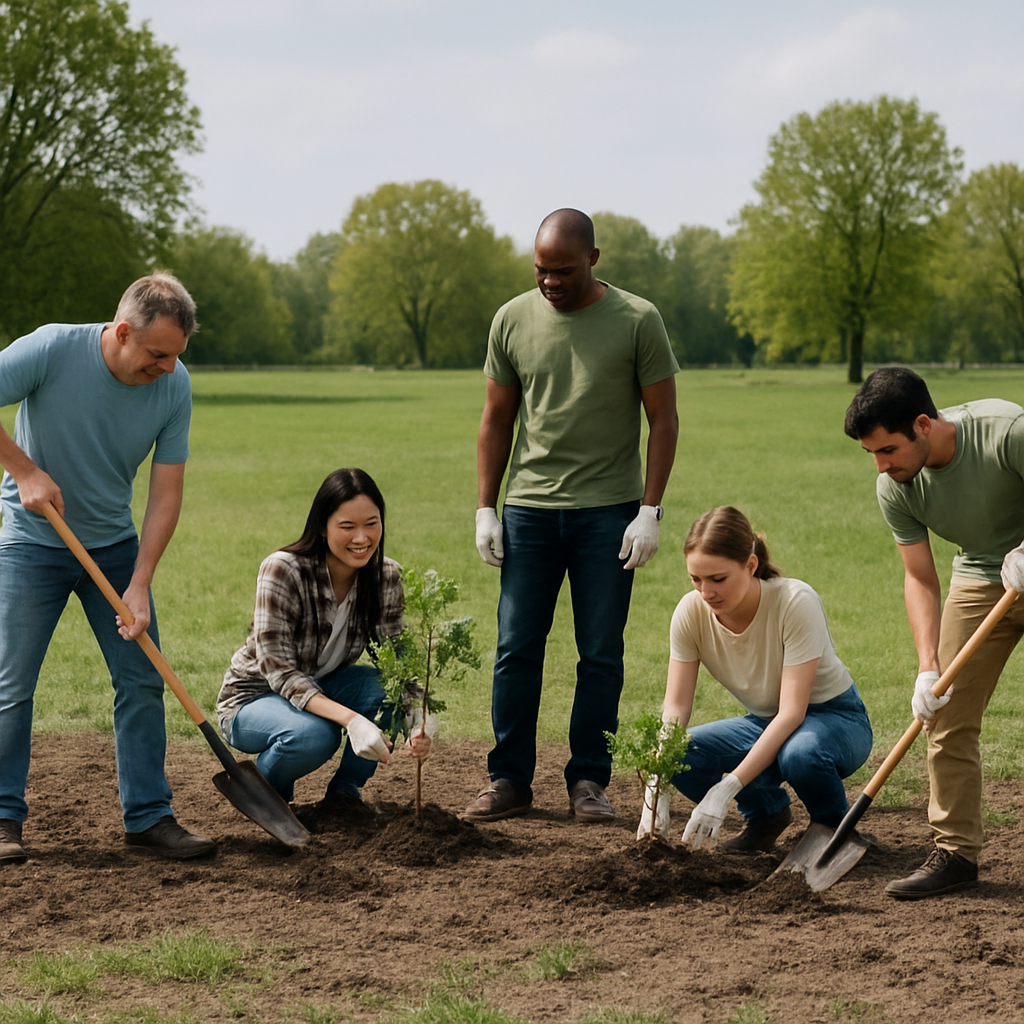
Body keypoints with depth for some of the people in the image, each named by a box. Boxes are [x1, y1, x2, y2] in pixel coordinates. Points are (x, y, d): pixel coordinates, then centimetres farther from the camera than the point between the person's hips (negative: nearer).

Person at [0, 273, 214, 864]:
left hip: (115, 544, 4)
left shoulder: (175, 385, -13)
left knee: (142, 681, 1)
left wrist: (139, 585, -15)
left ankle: (149, 815, 10)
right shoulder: (53, 349, -23)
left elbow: (166, 492, -10)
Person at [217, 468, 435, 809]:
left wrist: (417, 715, -35)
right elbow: (279, 672, -30)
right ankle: (261, 787, -3)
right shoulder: (282, 571, -28)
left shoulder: (386, 577, -12)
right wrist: (350, 719, -44)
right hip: (255, 697, -4)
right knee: (315, 735, -37)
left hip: (321, 690, 5)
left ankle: (345, 788, -3)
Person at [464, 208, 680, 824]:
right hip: (529, 510, 2)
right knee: (516, 650, 2)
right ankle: (511, 780, 11)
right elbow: (497, 420, 12)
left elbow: (664, 419, 0)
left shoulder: (638, 321, -2)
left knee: (601, 654, 3)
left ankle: (589, 781, 12)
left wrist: (651, 512, -7)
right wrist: (485, 509, 5)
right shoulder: (513, 320, 5)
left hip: (609, 512, -2)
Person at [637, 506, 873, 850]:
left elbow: (792, 712, -31)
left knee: (799, 753, -39)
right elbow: (675, 706, -15)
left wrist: (727, 790, -38)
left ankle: (832, 824, -4)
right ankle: (766, 813, 6)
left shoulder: (796, 602, -29)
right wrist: (655, 790, -32)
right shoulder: (691, 612, -16)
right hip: (766, 722, 4)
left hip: (837, 719, -4)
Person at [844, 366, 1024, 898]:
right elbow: (920, 579, -9)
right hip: (980, 582, 5)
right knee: (948, 717, -3)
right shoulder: (895, 488, -14)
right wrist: (928, 667, -19)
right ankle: (955, 851, 3)